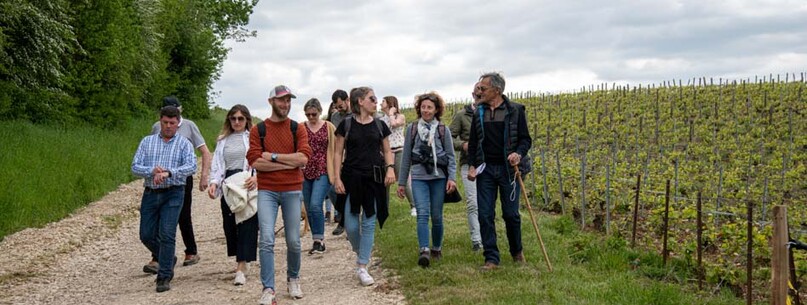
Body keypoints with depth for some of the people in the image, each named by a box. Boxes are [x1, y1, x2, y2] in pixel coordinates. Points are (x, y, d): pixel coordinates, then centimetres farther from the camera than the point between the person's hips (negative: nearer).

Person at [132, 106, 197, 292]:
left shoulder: (184, 144, 3)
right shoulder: (147, 142, 11)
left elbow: (191, 167, -13)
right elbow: (135, 167, 3)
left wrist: (169, 173, -27)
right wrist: (152, 171, -17)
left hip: (173, 194, -3)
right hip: (151, 193, 4)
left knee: (167, 235, -10)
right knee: (147, 235, 6)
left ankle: (164, 277, -2)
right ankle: (168, 260, 32)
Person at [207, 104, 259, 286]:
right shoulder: (223, 140, 16)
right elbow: (217, 164, 12)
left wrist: (256, 177, -25)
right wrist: (214, 182, -4)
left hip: (248, 184, -5)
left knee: (246, 224, -9)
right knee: (229, 223, 5)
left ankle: (241, 268, -11)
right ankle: (242, 261, 20)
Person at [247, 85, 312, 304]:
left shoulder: (297, 129, 4)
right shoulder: (258, 130, 3)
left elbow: (303, 157, -10)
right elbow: (255, 162, -9)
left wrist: (273, 157, -11)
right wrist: (289, 163, -11)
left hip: (292, 190, 1)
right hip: (266, 191, -1)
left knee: (293, 241, 7)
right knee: (266, 240, -11)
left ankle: (293, 280, 31)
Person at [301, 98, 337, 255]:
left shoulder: (329, 127, 2)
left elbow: (334, 151, 4)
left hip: (323, 172, -3)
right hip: (306, 173, 3)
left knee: (315, 205, -19)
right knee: (309, 209, 8)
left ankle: (319, 240, -9)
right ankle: (318, 241, 20)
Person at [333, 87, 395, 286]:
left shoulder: (379, 125, 7)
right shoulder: (346, 124, 0)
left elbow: (387, 151, 13)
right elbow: (338, 153, 2)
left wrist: (390, 168, -6)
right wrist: (337, 178, -6)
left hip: (374, 179, 2)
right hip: (352, 178, -2)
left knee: (369, 223, 2)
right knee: (351, 224, -4)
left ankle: (362, 268, 8)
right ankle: (359, 253, 27)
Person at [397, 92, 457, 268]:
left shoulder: (443, 130, 5)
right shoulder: (412, 129, 7)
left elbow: (451, 156, 6)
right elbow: (406, 156, 10)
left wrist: (451, 178, -7)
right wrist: (401, 182, 10)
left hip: (438, 177, 0)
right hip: (418, 177, 0)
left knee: (436, 216, 6)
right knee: (422, 214, -15)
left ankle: (437, 249, 24)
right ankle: (424, 251, -24)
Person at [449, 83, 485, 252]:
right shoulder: (461, 115, 3)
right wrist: (463, 144, -15)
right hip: (469, 164, -2)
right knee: (472, 203, -8)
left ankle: (485, 236, 21)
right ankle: (476, 240, -3)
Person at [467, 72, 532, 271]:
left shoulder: (515, 111, 0)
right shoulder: (479, 113, 10)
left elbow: (525, 139, 2)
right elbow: (473, 143, 15)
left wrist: (519, 154, -17)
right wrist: (471, 165, 4)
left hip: (508, 169, -3)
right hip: (485, 169, 3)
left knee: (511, 214, 2)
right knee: (485, 215, -1)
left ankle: (517, 251, 26)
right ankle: (491, 258, 6)